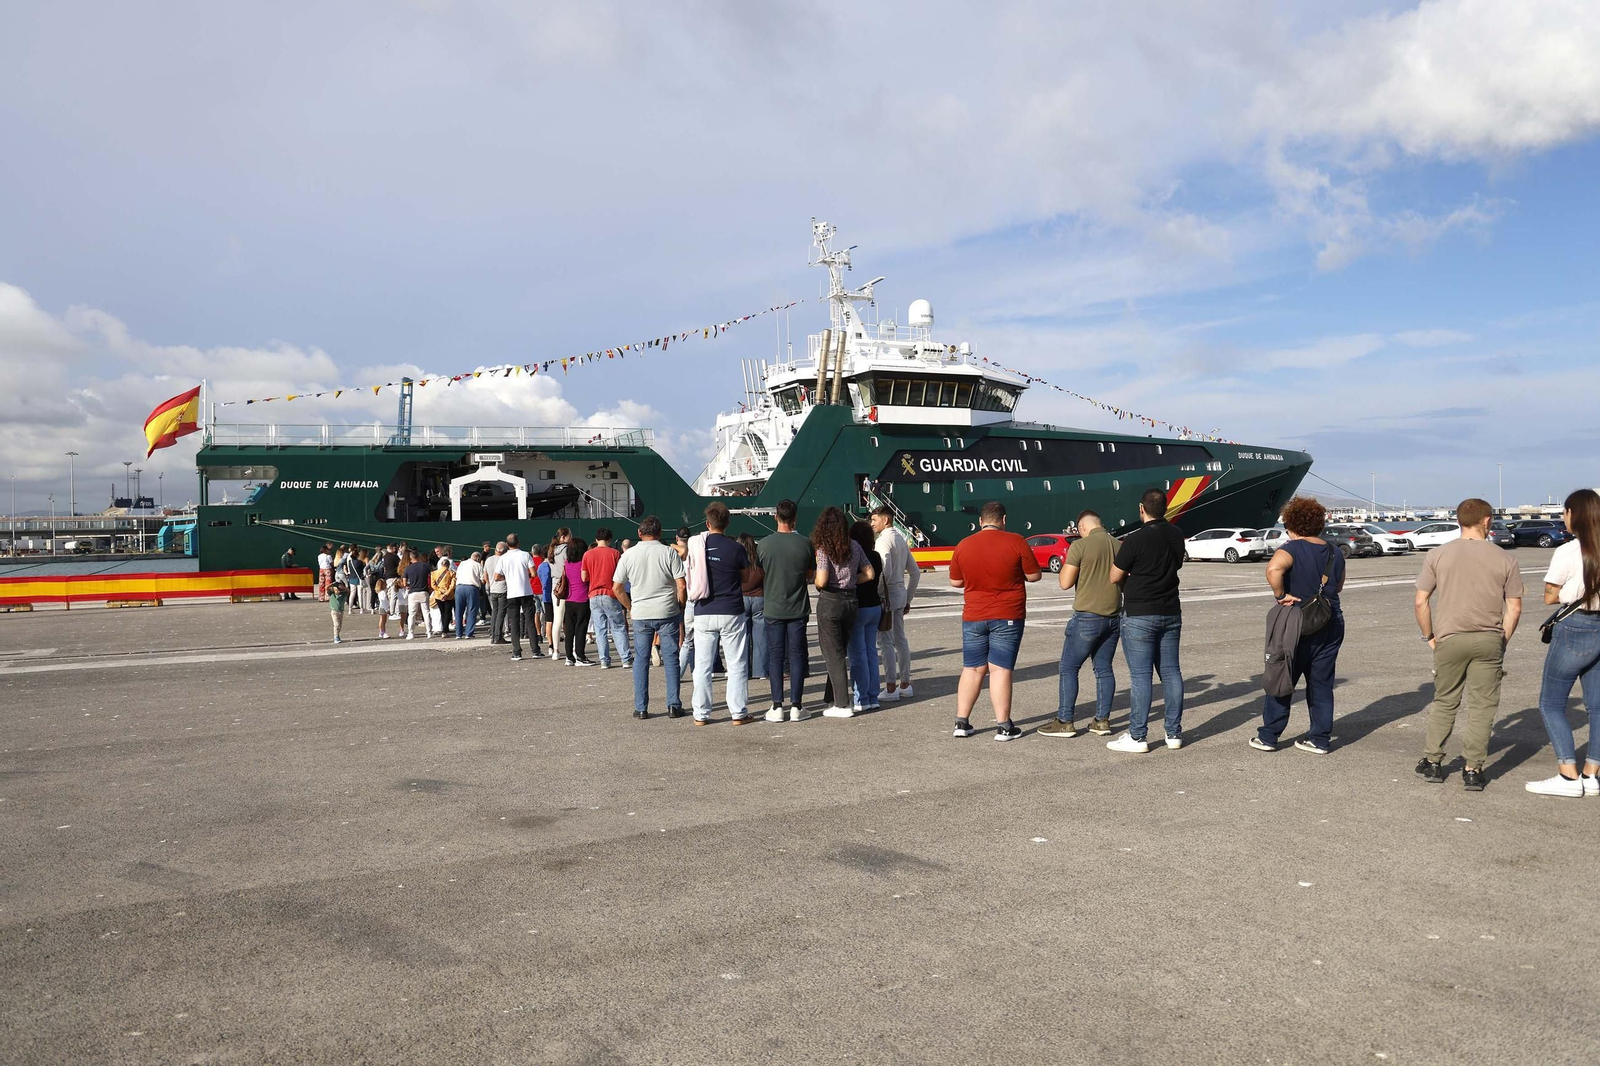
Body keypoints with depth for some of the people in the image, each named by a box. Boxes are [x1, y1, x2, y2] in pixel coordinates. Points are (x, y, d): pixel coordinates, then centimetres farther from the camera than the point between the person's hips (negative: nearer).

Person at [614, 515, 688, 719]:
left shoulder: (629, 554, 1)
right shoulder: (669, 552, -4)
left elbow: (617, 588, 2)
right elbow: (681, 585, -7)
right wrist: (680, 606, 7)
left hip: (641, 613, 1)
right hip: (667, 612, -1)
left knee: (641, 660, 8)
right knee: (671, 659, 5)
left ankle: (641, 708, 8)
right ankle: (673, 706, 5)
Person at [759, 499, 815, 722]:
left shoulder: (764, 544, -7)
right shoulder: (805, 543, -6)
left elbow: (759, 575, 4)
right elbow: (811, 574, 5)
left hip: (772, 609, 0)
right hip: (798, 609, 0)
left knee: (775, 656, 6)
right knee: (796, 655, 6)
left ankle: (777, 706, 7)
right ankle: (796, 706, 8)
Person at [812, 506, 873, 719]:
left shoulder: (824, 550, -12)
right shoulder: (855, 547, 4)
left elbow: (821, 581, -21)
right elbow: (869, 574, 7)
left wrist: (813, 580, 1)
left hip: (830, 602, -6)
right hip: (851, 601, 6)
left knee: (833, 654, 2)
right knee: (840, 652, 17)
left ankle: (842, 705, 1)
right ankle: (831, 699, 27)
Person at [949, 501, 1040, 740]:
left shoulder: (963, 546, 1)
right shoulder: (1016, 542, -8)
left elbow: (955, 582, 8)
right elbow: (1034, 575, -3)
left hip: (973, 617, 3)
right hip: (1008, 616, -3)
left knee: (972, 669, 11)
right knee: (1000, 669, -2)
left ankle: (962, 722, 13)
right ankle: (1003, 726, 0)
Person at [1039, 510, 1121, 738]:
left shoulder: (1080, 546, -12)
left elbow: (1065, 582, -12)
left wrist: (1066, 563, 5)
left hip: (1088, 616, -6)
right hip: (1113, 616, 6)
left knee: (1069, 668, 3)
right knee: (1104, 668, 13)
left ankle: (1065, 722, 2)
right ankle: (1102, 720, 13)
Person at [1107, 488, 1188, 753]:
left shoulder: (1135, 540, -16)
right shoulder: (1176, 535, 4)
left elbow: (1115, 576, -8)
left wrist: (1120, 554, 11)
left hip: (1139, 615, -6)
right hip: (1171, 612, 6)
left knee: (1140, 675, -3)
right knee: (1171, 672, 10)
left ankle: (1137, 736, 0)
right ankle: (1174, 733, 15)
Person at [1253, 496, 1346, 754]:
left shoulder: (1292, 549, -13)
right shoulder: (1335, 553, 7)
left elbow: (1273, 568, -34)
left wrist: (1281, 595, -23)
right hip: (1331, 626, 5)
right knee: (1322, 684, 12)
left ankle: (1267, 736, 11)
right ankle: (1320, 738, 14)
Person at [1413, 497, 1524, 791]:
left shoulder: (1438, 555, -1)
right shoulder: (1505, 559, -1)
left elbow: (1421, 602, -4)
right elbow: (1514, 608, -2)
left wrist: (1430, 636, 7)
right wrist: (1502, 641, 10)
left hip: (1450, 639, 1)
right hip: (1489, 640, 0)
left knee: (1444, 703, 15)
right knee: (1482, 706, 7)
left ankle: (1432, 762, 19)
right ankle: (1473, 770, 9)